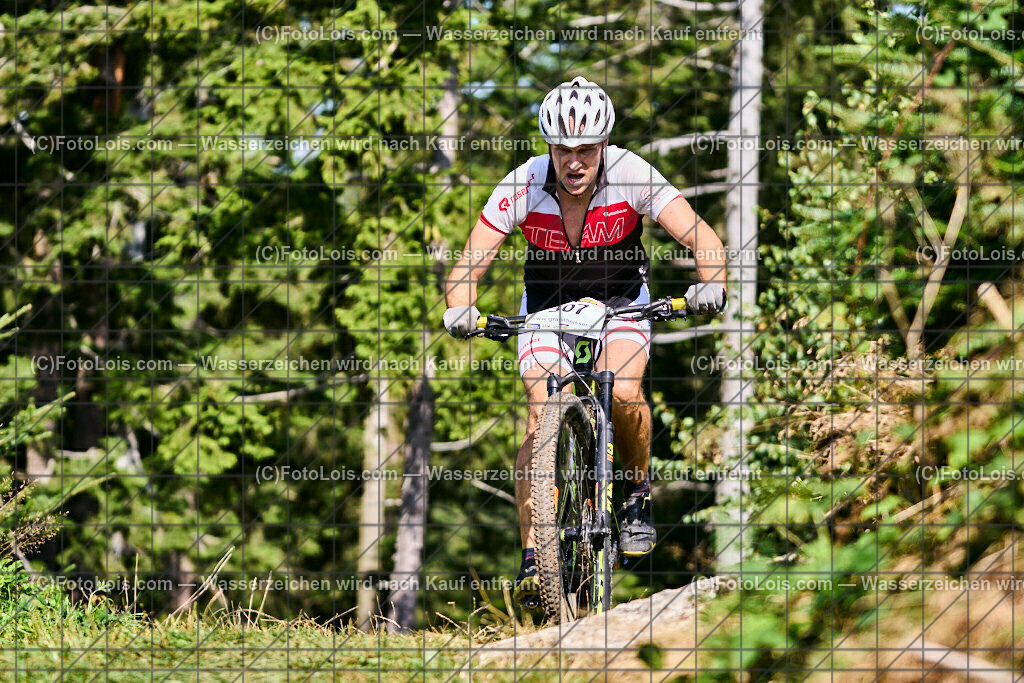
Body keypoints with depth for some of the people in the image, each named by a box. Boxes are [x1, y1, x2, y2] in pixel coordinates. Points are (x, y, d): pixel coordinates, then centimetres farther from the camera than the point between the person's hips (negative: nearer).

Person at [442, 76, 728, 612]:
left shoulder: (632, 176, -26)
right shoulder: (523, 187, -24)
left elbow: (702, 239, -31)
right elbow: (469, 265, -25)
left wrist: (711, 284, -51)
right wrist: (459, 308, -46)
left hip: (620, 302, 0)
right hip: (546, 306, 1)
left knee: (623, 394, -28)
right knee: (543, 417, -20)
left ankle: (638, 492, 1)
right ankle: (533, 557, -16)